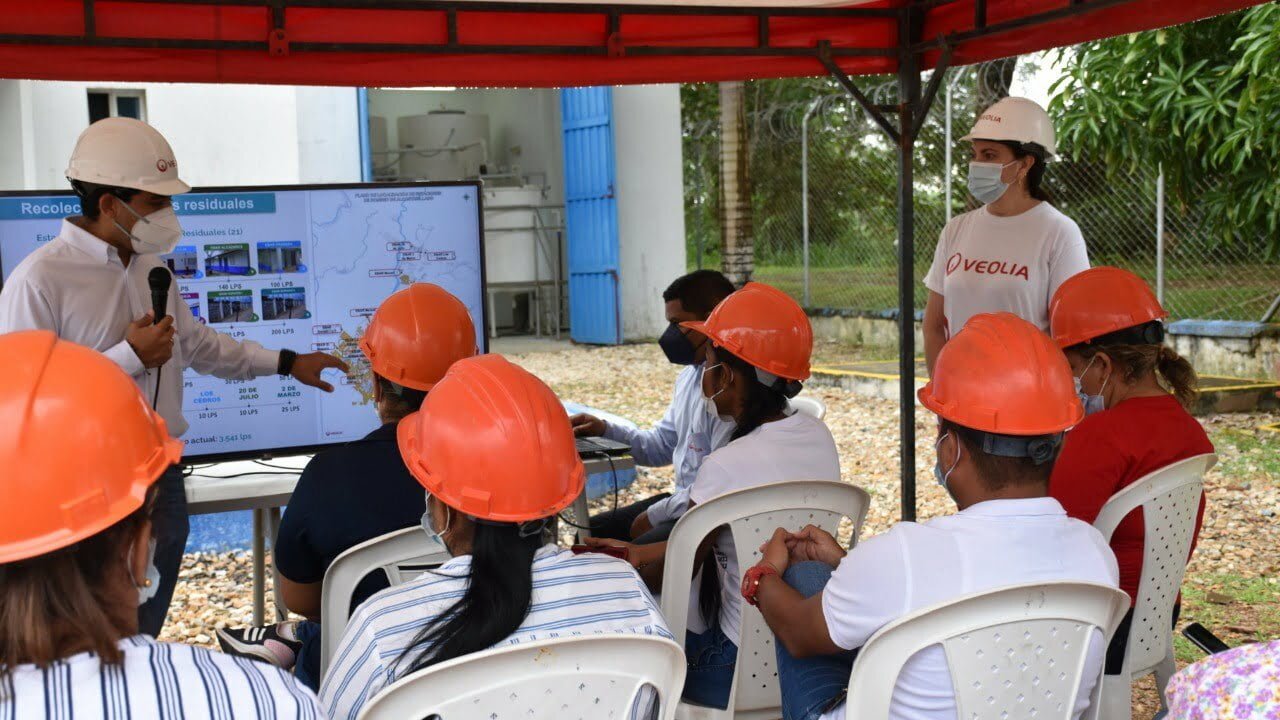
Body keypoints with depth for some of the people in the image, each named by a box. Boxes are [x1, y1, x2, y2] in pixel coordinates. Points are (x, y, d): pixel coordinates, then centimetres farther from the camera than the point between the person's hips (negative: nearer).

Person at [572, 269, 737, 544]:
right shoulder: (689, 377, 13)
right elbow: (662, 445, 23)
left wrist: (655, 515, -14)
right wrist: (604, 431, 8)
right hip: (683, 499, 10)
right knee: (592, 534, 9)